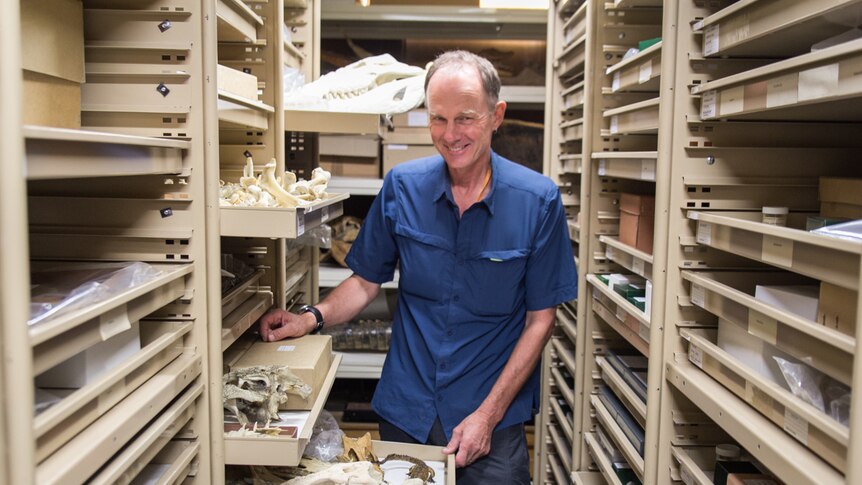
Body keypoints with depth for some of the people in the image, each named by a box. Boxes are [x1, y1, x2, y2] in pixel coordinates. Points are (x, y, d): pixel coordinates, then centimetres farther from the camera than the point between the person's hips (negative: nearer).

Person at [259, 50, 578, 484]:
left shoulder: (538, 200, -11)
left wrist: (488, 415, -11)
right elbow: (367, 280, 6)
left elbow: (539, 320, -7)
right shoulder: (401, 187, -5)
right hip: (405, 413, 2)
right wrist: (312, 318, -11)